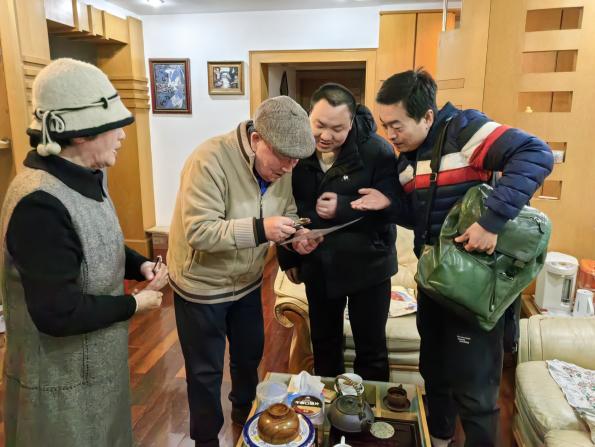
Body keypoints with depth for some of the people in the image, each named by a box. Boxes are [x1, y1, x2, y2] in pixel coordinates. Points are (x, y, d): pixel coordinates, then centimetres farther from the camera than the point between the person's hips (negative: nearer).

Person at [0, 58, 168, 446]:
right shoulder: (40, 203, -31)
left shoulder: (85, 180, 0)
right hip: (62, 382, -8)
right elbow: (58, 313, -32)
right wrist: (135, 304, -19)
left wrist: (141, 266, -5)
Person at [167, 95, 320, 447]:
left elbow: (287, 215, 2)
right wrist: (259, 229, -42)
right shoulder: (211, 160, -30)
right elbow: (198, 231, -33)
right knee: (206, 370, 13)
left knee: (250, 354, 25)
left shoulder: (281, 168, -9)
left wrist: (297, 237, -20)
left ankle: (245, 412, 54)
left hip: (247, 282, 6)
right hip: (201, 285, -6)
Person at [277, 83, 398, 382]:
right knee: (323, 344, 21)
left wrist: (343, 207, -31)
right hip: (317, 265, 4)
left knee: (371, 349, 11)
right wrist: (288, 256, 7)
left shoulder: (378, 151, -18)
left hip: (367, 266, -3)